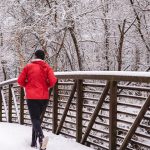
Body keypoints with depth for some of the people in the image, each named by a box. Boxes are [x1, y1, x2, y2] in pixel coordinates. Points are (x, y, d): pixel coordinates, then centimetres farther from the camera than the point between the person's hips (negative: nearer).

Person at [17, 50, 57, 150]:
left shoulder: (28, 67, 2)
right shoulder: (47, 67, 4)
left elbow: (20, 81, 1)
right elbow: (53, 80, -9)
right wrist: (47, 86, 11)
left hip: (32, 97, -3)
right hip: (44, 97, 3)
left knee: (35, 119, -8)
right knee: (38, 118, 17)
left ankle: (41, 137, -36)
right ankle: (34, 142, 19)